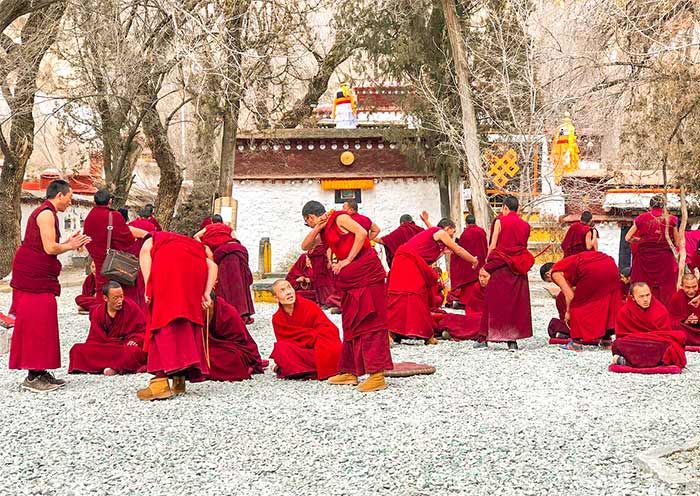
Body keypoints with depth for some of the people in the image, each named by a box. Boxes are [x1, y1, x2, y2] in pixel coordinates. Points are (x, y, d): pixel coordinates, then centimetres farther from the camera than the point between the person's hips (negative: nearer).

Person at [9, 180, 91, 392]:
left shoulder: (45, 213, 19)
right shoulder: (47, 213, -12)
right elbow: (50, 248, -19)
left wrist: (68, 243, 14)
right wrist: (70, 246, -4)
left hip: (36, 276, 10)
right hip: (35, 277, -10)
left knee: (39, 324, 11)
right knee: (37, 323, -8)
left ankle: (39, 372, 14)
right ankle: (33, 376, -7)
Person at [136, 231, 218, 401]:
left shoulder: (152, 240, 35)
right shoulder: (195, 246, 43)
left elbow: (145, 251, 8)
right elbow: (212, 265, 21)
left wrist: (148, 287, 0)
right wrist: (207, 293, 12)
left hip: (168, 262, -4)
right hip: (195, 266, 4)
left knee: (164, 318, -6)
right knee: (188, 322, 13)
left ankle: (161, 382, -16)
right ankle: (179, 380, 12)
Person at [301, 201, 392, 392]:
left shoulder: (339, 218, -6)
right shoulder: (324, 232, 19)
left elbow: (361, 232, -18)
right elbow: (305, 246, 17)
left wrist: (348, 259, -17)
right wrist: (317, 229, 3)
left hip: (366, 272, -10)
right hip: (350, 279, 10)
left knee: (369, 322, -13)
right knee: (351, 324, 12)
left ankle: (377, 375, -17)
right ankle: (350, 372, 19)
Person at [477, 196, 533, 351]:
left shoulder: (500, 221, -2)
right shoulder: (525, 225, 10)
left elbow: (493, 245, -4)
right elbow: (524, 246, 8)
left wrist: (487, 262, 5)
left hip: (500, 268, -3)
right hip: (519, 268, 3)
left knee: (494, 301, 3)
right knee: (517, 302, 5)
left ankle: (485, 338, 5)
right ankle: (513, 340, 1)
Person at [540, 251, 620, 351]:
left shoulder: (555, 273, 12)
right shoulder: (566, 264, 34)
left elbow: (569, 295, 3)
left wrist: (568, 313, 18)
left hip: (592, 269, -8)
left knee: (578, 304, 11)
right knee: (605, 301, 24)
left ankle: (577, 343, 14)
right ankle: (606, 339, 31)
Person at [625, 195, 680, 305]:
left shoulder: (642, 218, 6)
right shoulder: (670, 220, 4)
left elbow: (627, 238, 8)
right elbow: (677, 243, 7)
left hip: (645, 258, 1)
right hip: (665, 258, -1)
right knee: (666, 292, 1)